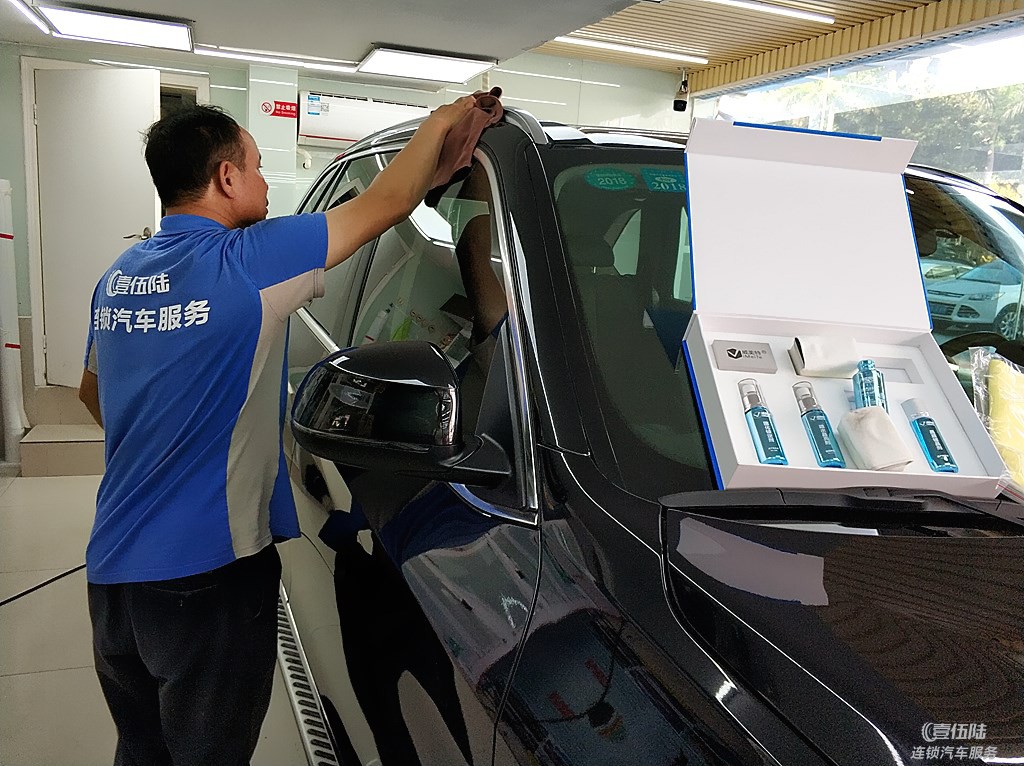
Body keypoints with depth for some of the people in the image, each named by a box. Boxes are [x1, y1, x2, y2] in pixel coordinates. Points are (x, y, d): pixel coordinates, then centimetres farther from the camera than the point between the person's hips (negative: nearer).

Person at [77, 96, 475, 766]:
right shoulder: (243, 261, -17)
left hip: (112, 567, 8)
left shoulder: (119, 277, 7)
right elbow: (386, 203, -11)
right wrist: (440, 122, 4)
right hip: (207, 573, -7)